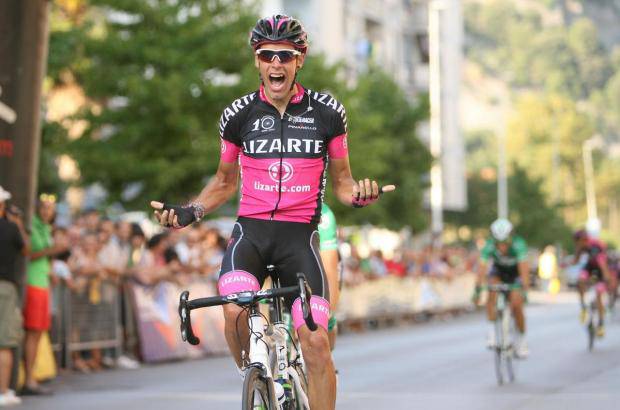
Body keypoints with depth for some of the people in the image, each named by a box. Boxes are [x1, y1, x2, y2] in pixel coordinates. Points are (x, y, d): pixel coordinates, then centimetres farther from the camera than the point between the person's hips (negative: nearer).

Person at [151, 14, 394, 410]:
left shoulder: (327, 111, 3)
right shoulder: (239, 114, 4)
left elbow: (341, 180, 11)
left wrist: (358, 194, -12)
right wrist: (190, 211, -1)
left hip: (300, 235, 0)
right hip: (251, 231, 0)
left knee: (316, 342, -12)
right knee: (236, 313, -28)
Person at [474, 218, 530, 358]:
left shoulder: (518, 244, -35)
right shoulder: (489, 246, -31)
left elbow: (524, 267, -42)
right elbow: (482, 267, -38)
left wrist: (524, 288, -53)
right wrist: (477, 289, -48)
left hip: (516, 273, -1)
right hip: (498, 270, 1)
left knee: (516, 305, -14)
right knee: (492, 294, -28)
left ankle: (521, 339, 7)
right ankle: (492, 331, -20)